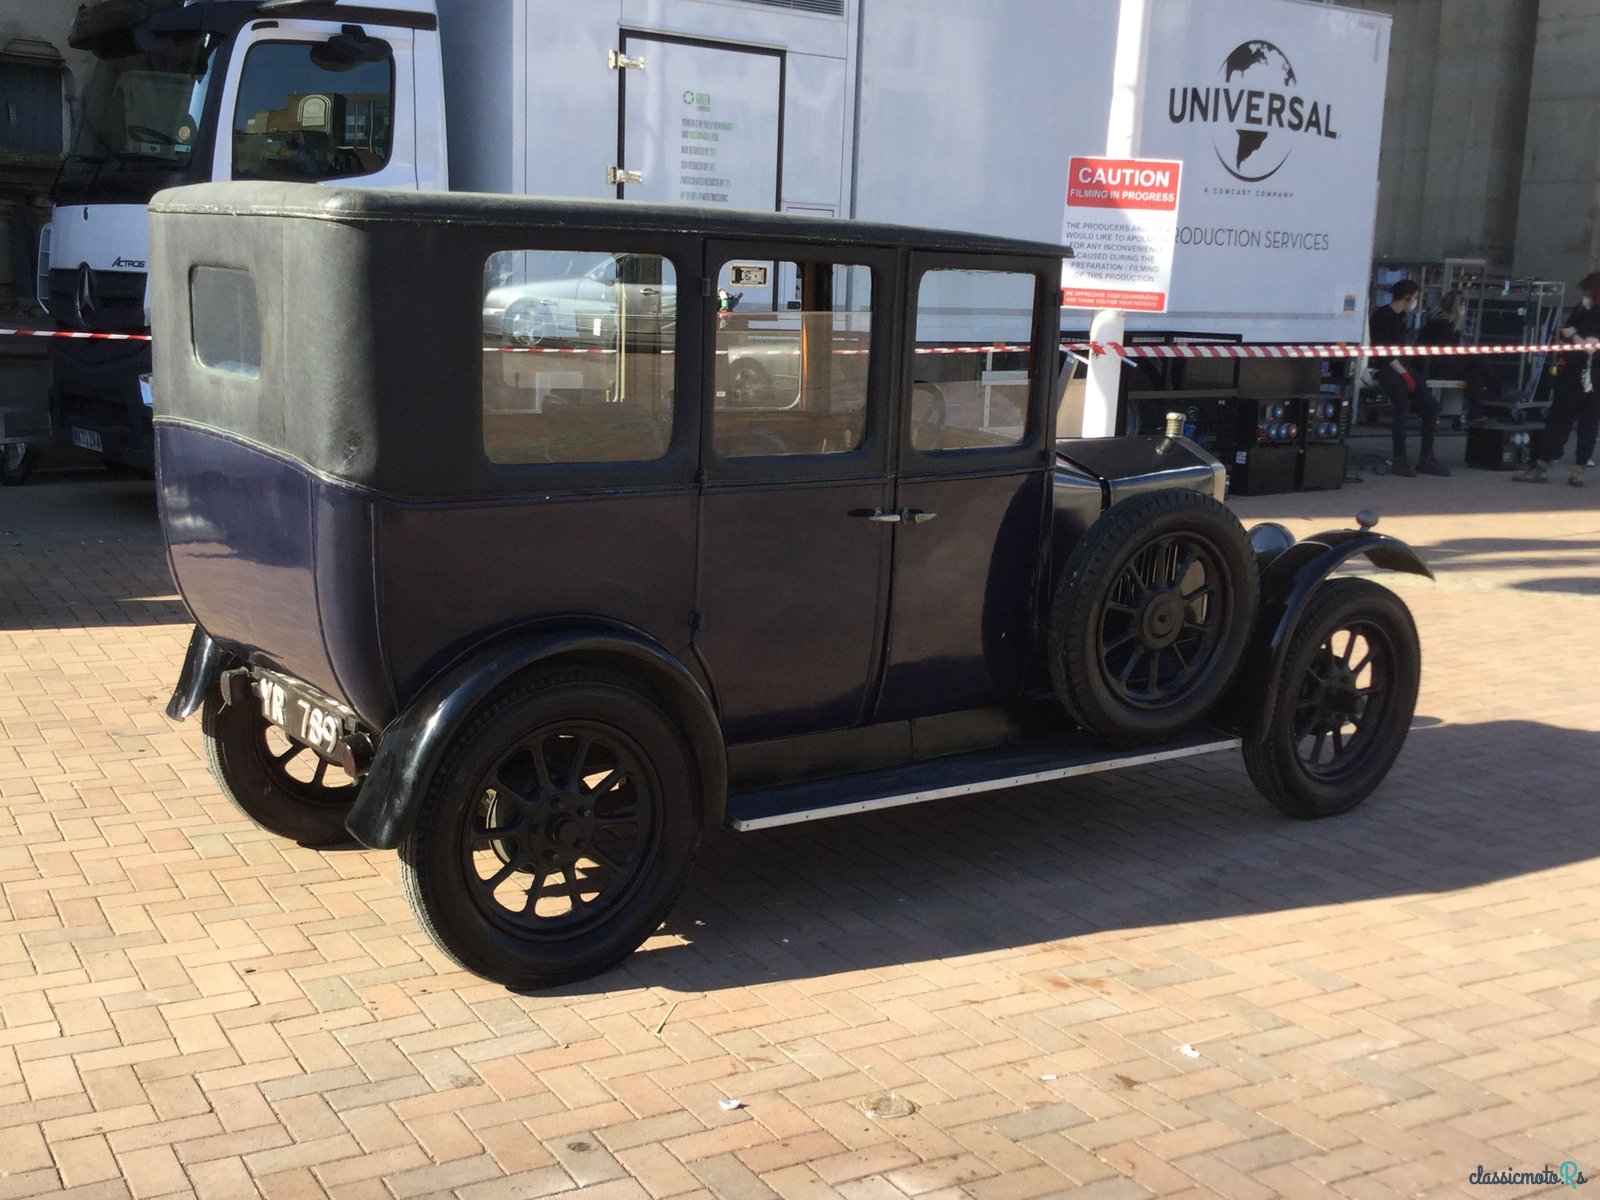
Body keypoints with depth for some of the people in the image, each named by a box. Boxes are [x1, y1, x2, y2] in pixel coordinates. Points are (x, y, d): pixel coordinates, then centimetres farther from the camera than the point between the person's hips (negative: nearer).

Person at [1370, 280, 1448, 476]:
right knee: (1403, 405, -30)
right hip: (1383, 369, -9)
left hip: (1399, 367, 9)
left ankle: (1426, 458, 0)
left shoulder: (1401, 317, 18)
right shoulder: (1381, 315, -8)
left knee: (1431, 405, -4)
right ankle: (1399, 459, -28)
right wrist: (1403, 373, -17)